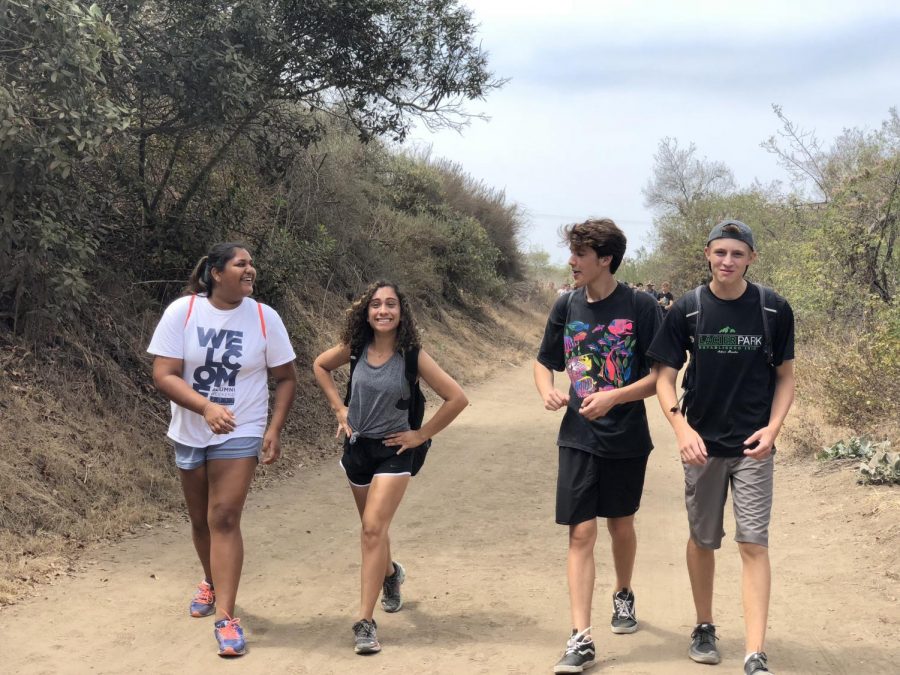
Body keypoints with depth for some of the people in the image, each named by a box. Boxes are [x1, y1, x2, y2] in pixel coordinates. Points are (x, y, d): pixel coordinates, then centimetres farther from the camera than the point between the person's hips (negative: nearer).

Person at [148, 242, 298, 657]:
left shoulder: (264, 317, -9)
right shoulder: (182, 311, -11)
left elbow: (286, 378, 0)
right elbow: (163, 375, -16)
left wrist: (274, 429, -10)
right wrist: (206, 407, -31)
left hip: (240, 435, -2)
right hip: (190, 433, 2)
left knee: (224, 519, -12)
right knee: (200, 519, 17)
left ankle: (225, 617, -10)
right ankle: (212, 582, 43)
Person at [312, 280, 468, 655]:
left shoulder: (412, 355, -17)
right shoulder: (355, 348, -7)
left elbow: (456, 398, -16)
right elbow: (320, 365, 13)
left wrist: (422, 434, -12)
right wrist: (338, 407, 4)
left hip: (394, 451, -4)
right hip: (357, 446, 4)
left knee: (373, 529, -15)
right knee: (372, 528, 19)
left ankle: (365, 621, -12)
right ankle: (390, 574, 51)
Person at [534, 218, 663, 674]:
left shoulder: (640, 307, -10)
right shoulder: (567, 307, 1)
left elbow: (661, 375, -9)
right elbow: (544, 362, 13)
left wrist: (614, 397, -22)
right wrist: (547, 391, -9)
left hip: (626, 439, -1)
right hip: (579, 438, 2)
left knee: (620, 525, 16)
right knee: (581, 533, -4)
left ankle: (623, 596, 45)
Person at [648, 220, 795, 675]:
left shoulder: (774, 309, -3)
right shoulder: (687, 309, -4)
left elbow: (785, 376, 5)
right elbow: (664, 377, -1)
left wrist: (773, 427, -11)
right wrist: (682, 428, -16)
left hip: (753, 447, -1)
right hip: (702, 444, 1)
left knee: (753, 543, -5)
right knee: (702, 539, 13)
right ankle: (704, 627, 33)